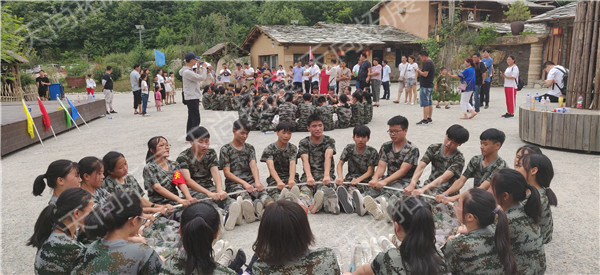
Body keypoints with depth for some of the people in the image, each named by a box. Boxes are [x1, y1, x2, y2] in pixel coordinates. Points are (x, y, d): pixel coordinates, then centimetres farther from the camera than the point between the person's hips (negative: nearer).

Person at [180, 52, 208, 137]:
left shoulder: (188, 70, 13)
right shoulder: (187, 72, -19)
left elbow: (198, 79, 19)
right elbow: (202, 78, -22)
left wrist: (198, 68, 13)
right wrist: (204, 67, -8)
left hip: (193, 98, 10)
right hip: (191, 98, -10)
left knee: (191, 118, 15)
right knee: (196, 119, -8)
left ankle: (189, 136, 23)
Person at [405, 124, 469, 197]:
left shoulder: (459, 159, -11)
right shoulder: (434, 148, 0)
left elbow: (444, 178, -25)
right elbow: (421, 167, -14)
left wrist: (423, 189, -40)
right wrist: (412, 184, -33)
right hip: (429, 186, 4)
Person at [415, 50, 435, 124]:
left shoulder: (427, 63, -16)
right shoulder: (431, 62, 18)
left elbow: (425, 74, -23)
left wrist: (418, 70, -9)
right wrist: (420, 71, 13)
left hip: (425, 87, -11)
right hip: (430, 86, 11)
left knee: (425, 104, -10)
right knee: (429, 103, 13)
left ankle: (425, 120, -10)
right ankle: (429, 118, 19)